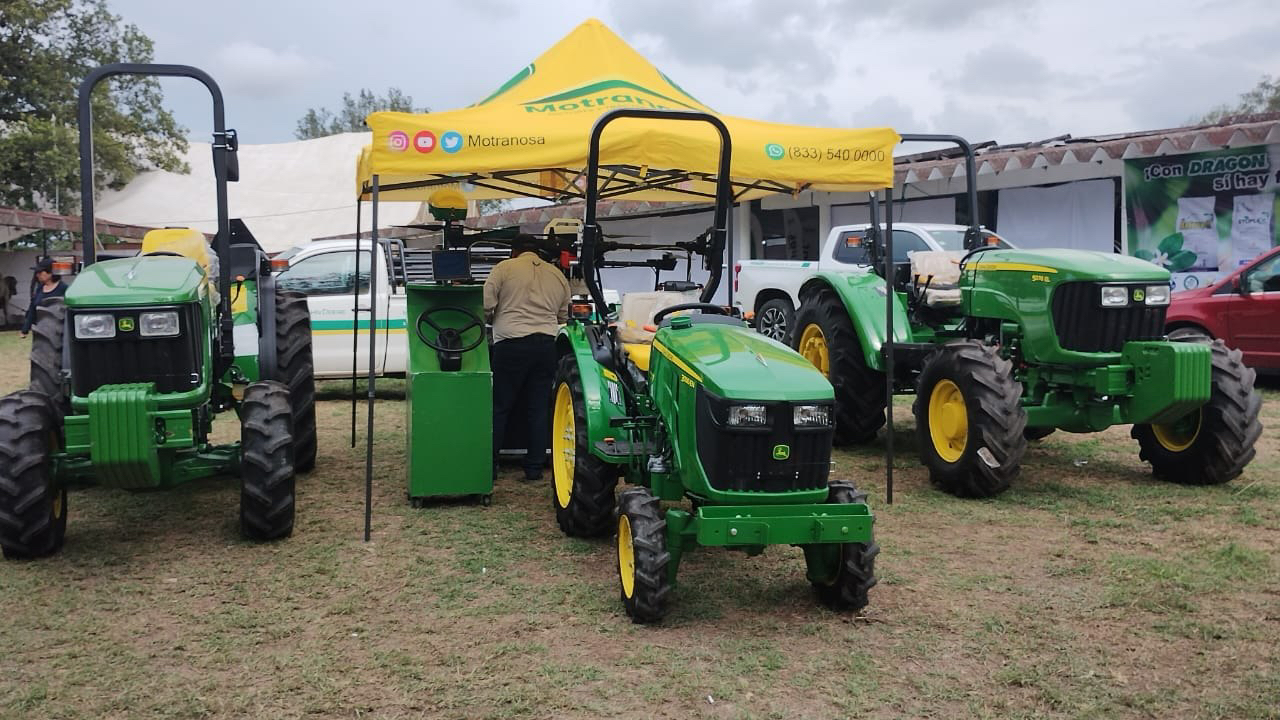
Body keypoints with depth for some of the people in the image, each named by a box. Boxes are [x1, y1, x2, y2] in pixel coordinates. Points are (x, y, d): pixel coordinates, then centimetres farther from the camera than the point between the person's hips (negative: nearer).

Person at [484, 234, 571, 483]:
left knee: (500, 407, 4)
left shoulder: (504, 268, 2)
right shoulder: (558, 275, 15)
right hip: (547, 344, 4)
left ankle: (489, 466, 7)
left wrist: (492, 318, 16)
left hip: (511, 343, -3)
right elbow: (564, 317, 17)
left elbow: (486, 306, -5)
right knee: (539, 408, 8)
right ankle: (534, 468, 11)